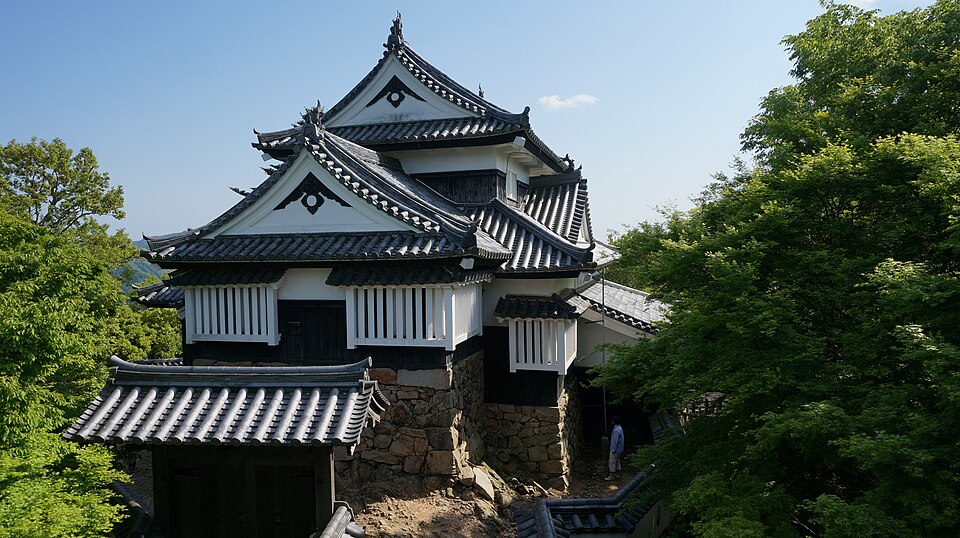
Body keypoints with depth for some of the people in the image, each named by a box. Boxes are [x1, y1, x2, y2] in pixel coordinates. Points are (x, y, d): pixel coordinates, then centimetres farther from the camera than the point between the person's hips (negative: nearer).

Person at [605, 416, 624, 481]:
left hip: (615, 449, -10)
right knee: (617, 461, 16)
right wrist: (621, 450, 22)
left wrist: (613, 450, -20)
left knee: (612, 462, -3)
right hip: (619, 449, 10)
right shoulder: (620, 428, 9)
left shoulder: (616, 430, -23)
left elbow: (615, 441, -25)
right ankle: (616, 474, 24)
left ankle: (611, 476, 1)